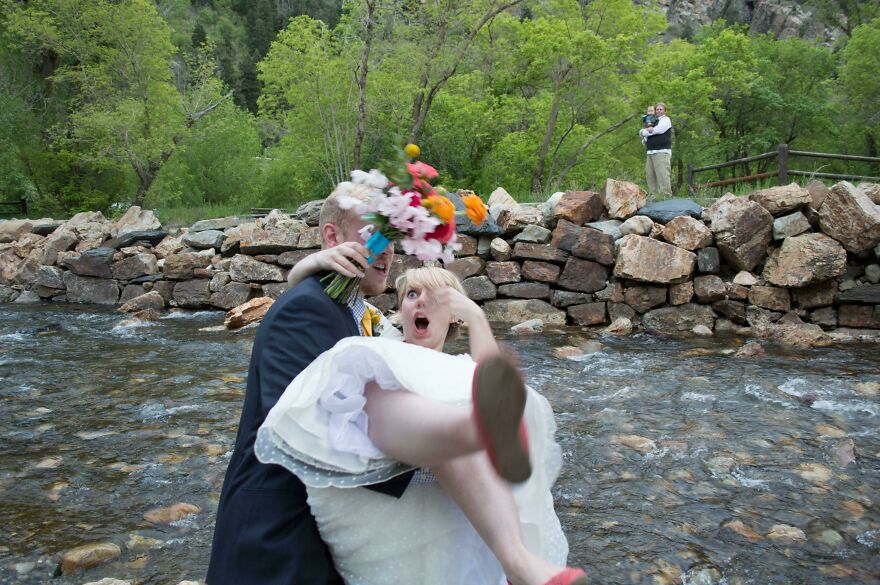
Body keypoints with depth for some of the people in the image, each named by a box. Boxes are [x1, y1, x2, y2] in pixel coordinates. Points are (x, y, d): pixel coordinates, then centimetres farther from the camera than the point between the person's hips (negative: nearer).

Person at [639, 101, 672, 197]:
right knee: (650, 175, 4)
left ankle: (665, 196, -18)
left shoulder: (666, 119, 3)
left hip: (662, 152, -8)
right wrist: (647, 130, -3)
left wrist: (644, 132, 2)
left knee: (662, 175, -15)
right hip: (651, 153, 8)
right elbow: (641, 132, 18)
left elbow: (657, 130, -11)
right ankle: (653, 195, 9)